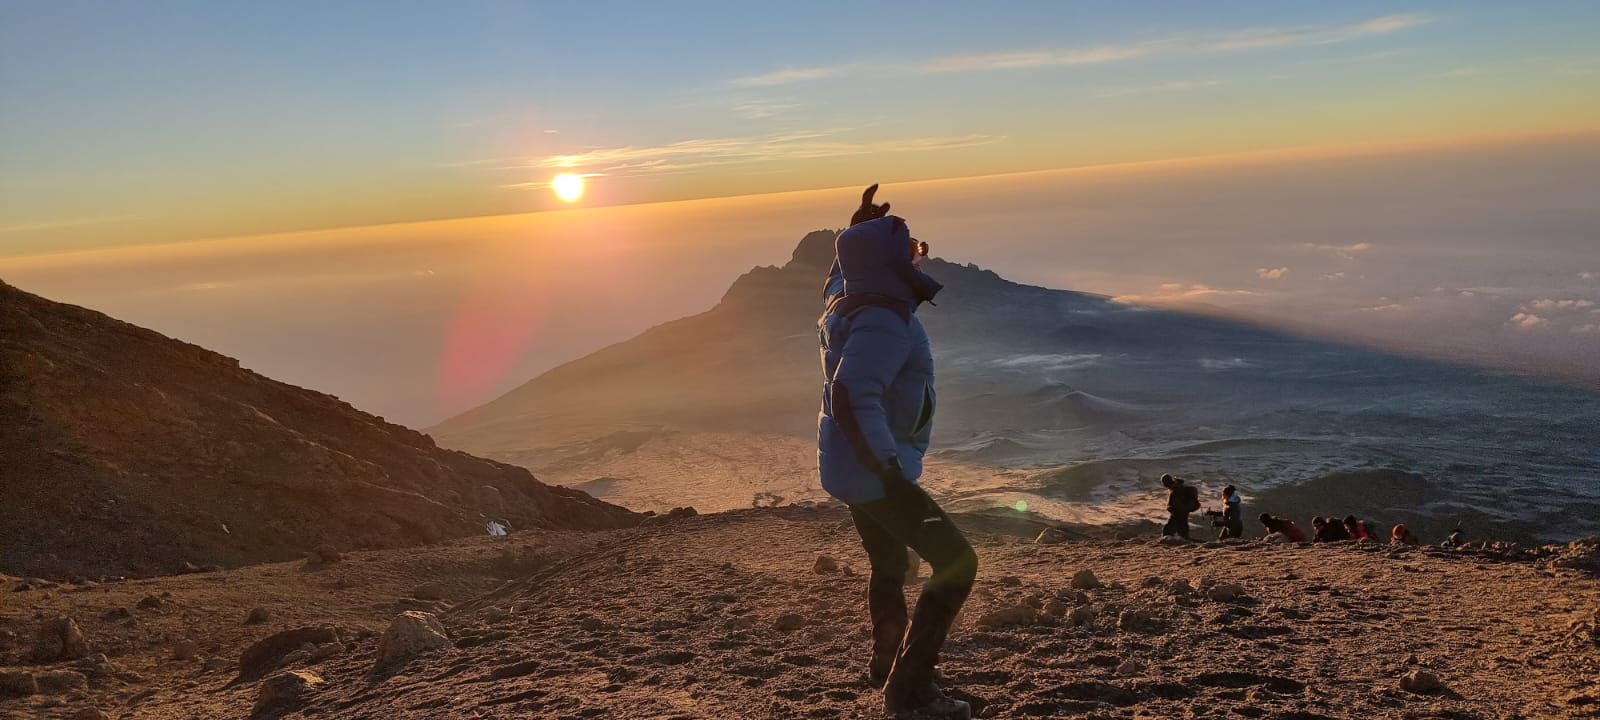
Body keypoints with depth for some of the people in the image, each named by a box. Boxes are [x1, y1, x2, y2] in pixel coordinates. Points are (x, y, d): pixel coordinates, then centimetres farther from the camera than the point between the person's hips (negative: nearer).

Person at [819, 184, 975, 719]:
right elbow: (853, 400, -38)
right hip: (873, 470, -10)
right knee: (956, 563, -6)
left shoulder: (846, 301, 3)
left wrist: (858, 228, 25)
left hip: (849, 466, 10)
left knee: (889, 565, 29)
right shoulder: (885, 324, -26)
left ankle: (888, 662, 49)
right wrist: (893, 475, -37)